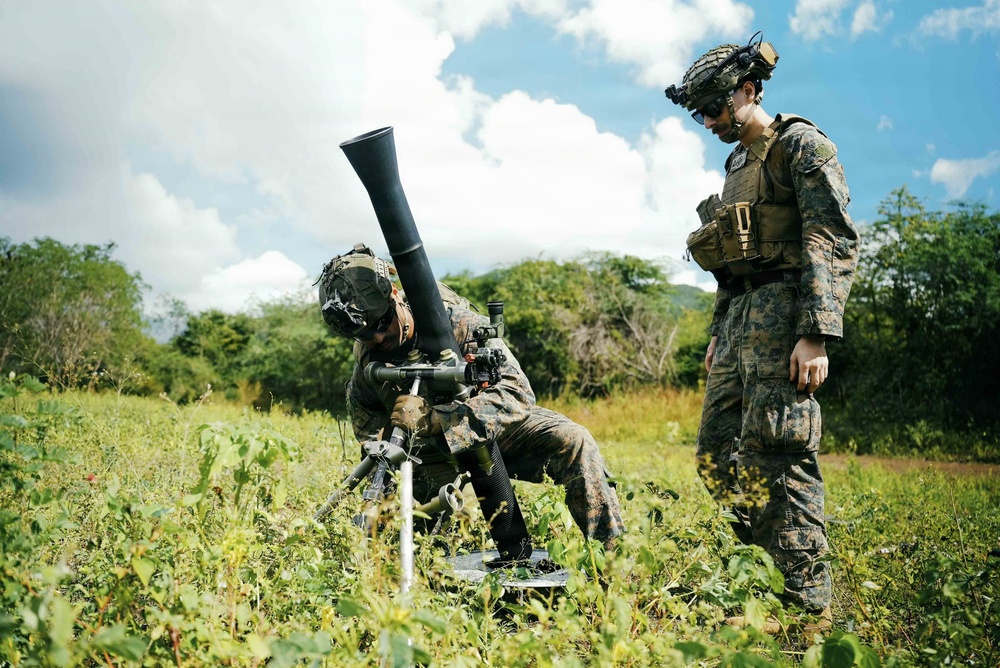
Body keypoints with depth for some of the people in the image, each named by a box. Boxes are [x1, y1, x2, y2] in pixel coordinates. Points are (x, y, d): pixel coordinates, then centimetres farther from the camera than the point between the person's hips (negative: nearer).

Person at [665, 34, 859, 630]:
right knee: (717, 455, 7)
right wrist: (719, 336, 22)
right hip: (741, 314, 9)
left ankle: (808, 608, -4)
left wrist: (816, 334, -23)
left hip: (784, 311, -9)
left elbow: (835, 242, -13)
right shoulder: (738, 163, 23)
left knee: (777, 457, -12)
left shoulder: (800, 144, -3)